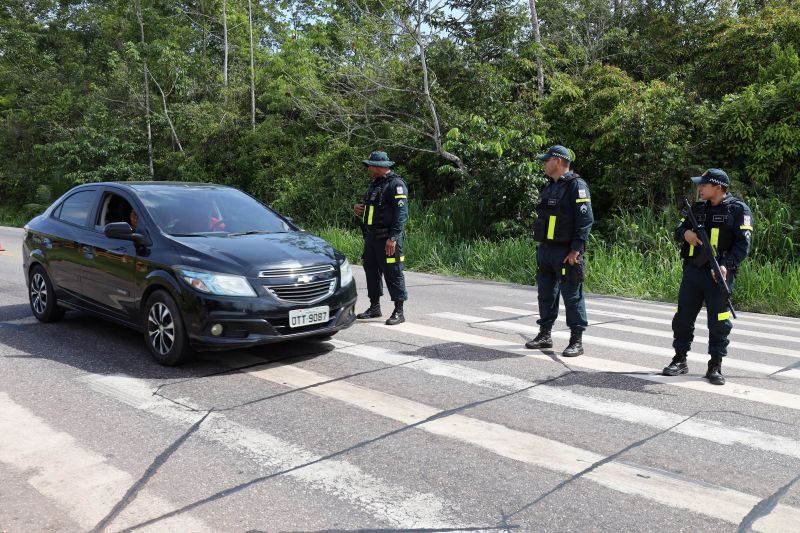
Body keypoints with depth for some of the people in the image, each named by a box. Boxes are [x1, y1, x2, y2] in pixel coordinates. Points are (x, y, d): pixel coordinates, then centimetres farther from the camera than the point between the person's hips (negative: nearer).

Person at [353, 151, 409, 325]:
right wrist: (358, 207, 8)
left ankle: (399, 311, 1)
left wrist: (393, 237, -25)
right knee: (371, 270, 14)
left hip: (387, 238, -9)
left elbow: (401, 213, -19)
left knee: (393, 273, -5)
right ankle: (374, 307, 26)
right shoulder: (375, 183, 18)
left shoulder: (396, 184, -11)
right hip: (371, 237, 9)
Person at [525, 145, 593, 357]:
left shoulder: (576, 185, -9)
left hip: (566, 253, -9)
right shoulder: (550, 187, 18)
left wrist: (576, 250, -21)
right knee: (546, 295, 14)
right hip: (545, 252, 9)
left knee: (572, 297, -2)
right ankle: (545, 335, 24)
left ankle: (577, 341, 5)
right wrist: (540, 247, 16)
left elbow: (585, 219, -17)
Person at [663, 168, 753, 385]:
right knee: (683, 316, 7)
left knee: (719, 321, 1)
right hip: (692, 271, 5)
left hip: (719, 274, -5)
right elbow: (679, 230, 19)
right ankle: (680, 360, 19)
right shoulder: (697, 208, 14)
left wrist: (727, 265, -22)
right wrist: (685, 233, -6)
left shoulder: (738, 209, -3)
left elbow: (743, 243, -9)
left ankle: (715, 366, 12)